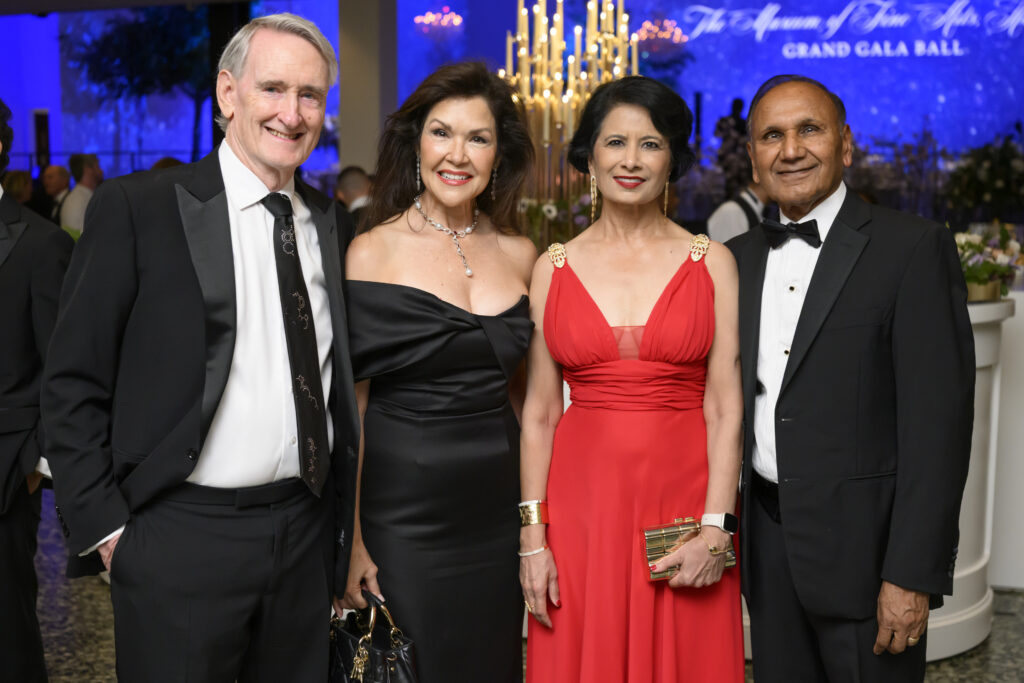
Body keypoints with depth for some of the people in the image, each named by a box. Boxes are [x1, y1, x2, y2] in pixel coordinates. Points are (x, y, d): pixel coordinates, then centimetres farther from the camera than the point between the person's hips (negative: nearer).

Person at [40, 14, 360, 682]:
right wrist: (104, 527, -9)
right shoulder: (135, 208, -7)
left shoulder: (332, 224, 8)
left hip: (305, 531, 5)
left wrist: (343, 524, 10)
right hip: (180, 543, -4)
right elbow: (72, 385, -6)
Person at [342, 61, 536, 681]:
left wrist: (534, 509, 10)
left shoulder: (520, 254, 5)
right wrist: (351, 539, -9)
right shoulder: (373, 252, -7)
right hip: (402, 510, -4)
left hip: (496, 510, 4)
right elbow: (348, 404, -7)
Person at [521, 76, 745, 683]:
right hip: (582, 503, 1)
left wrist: (716, 529, -11)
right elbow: (540, 412, 4)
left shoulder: (712, 263, 1)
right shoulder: (554, 268, 4)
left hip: (685, 501, -1)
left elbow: (725, 407, -3)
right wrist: (533, 535, -1)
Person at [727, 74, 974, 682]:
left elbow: (938, 421, -14)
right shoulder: (740, 259, 9)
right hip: (767, 537, 5)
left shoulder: (913, 249, -9)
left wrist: (913, 576, -18)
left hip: (863, 542, -5)